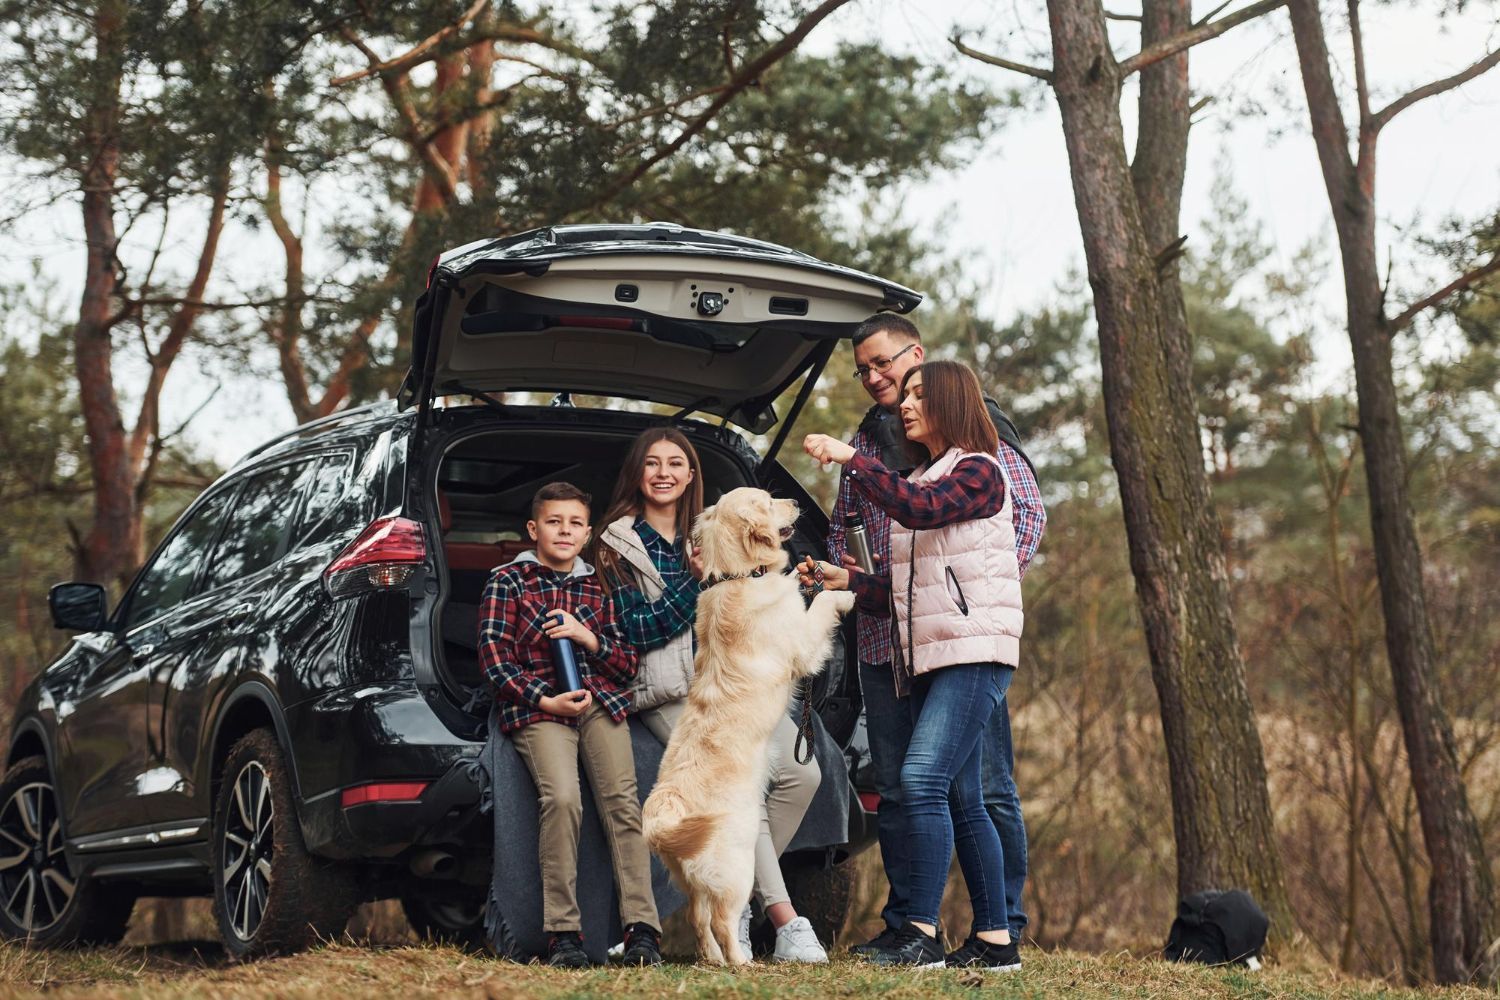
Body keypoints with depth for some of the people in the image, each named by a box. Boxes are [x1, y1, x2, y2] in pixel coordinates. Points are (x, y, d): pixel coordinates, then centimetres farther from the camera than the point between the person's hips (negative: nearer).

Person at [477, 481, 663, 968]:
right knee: (562, 797, -27)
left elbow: (628, 665, 19)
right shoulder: (508, 581, 11)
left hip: (601, 702, 3)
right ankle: (563, 933, -23)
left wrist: (589, 638, -2)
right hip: (538, 708, -3)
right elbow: (494, 654, 1)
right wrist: (542, 699, -11)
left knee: (622, 800, -17)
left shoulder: (598, 588, 22)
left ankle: (642, 928, -21)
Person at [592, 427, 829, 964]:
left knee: (802, 772, -18)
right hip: (671, 692, -5)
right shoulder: (618, 546, 7)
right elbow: (636, 630, -3)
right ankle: (784, 920, -24)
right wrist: (695, 581, -12)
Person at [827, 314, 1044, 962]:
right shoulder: (865, 439, 18)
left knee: (986, 784, -4)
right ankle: (905, 922, 14)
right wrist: (843, 568, 6)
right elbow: (841, 523, 27)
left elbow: (1028, 512, -2)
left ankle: (1004, 926, 1)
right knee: (896, 787, 7)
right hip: (885, 636, 5)